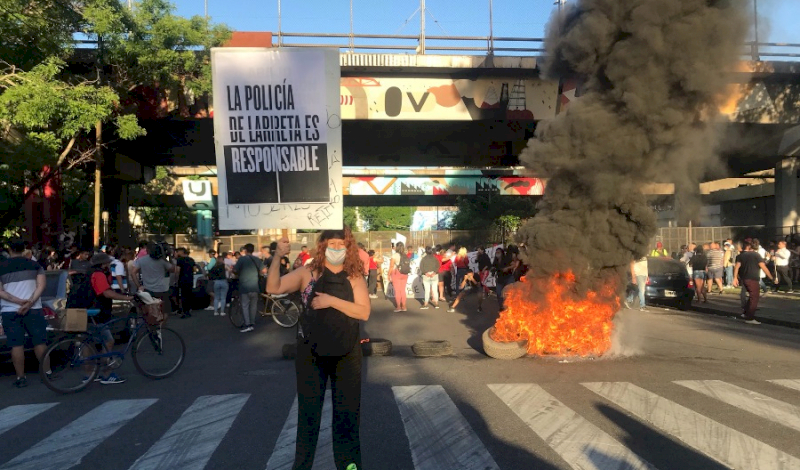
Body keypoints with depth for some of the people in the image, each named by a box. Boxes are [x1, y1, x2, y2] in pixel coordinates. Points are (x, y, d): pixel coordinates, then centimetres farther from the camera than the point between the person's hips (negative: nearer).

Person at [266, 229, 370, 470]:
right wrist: (278, 256, -27)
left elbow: (364, 312, -14)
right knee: (308, 411, 12)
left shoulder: (355, 277, -4)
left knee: (347, 411, 12)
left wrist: (332, 300, -23)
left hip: (346, 355, 1)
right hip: (311, 353, 0)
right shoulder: (308, 272, -5)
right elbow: (273, 288, -14)